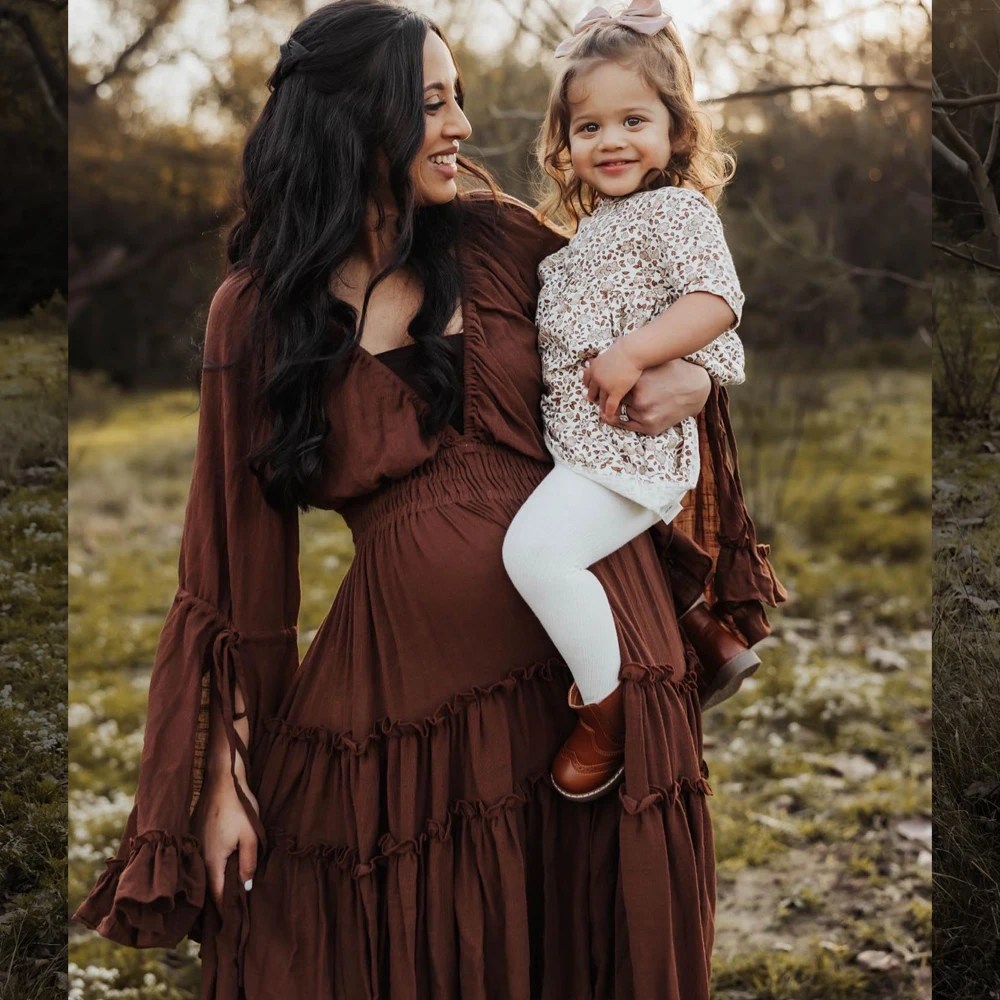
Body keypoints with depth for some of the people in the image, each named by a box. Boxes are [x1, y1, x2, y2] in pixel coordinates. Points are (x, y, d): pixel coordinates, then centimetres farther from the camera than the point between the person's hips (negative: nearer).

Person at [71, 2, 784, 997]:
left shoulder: (499, 240, 4)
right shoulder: (254, 313, 0)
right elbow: (239, 549, 1)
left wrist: (689, 381, -7)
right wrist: (229, 772, -2)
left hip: (589, 651, 2)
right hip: (403, 681, -1)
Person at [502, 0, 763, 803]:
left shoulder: (676, 209, -10)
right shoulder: (596, 224, 18)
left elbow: (716, 300, -23)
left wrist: (631, 354, -31)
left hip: (632, 444, -11)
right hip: (587, 440, 11)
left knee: (536, 549, -27)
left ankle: (606, 712, -10)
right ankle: (710, 632, 41)